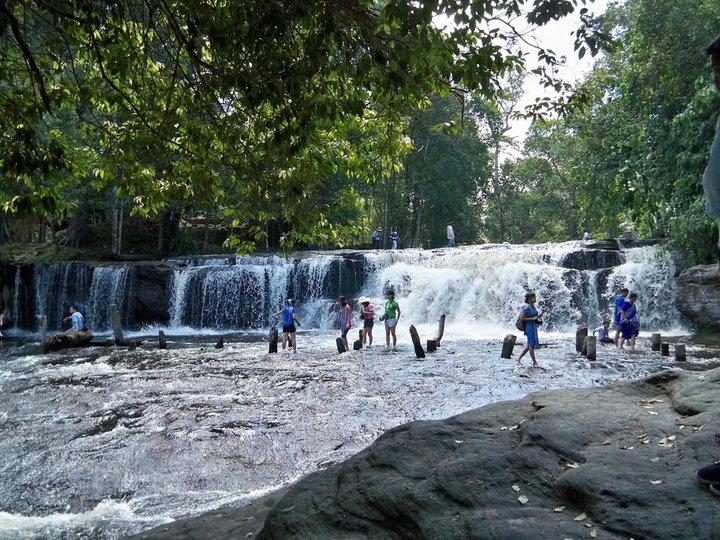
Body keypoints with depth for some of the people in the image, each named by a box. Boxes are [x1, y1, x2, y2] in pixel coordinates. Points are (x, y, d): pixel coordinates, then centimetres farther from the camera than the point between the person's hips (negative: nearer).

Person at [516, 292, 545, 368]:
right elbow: (521, 318, -17)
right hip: (529, 327, -10)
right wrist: (532, 318, -19)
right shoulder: (527, 308, -15)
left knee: (530, 345, 13)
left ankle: (519, 358, 21)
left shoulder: (533, 307, 11)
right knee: (531, 345, -1)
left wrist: (540, 314, 2)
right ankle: (534, 362, 6)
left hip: (534, 327, 10)